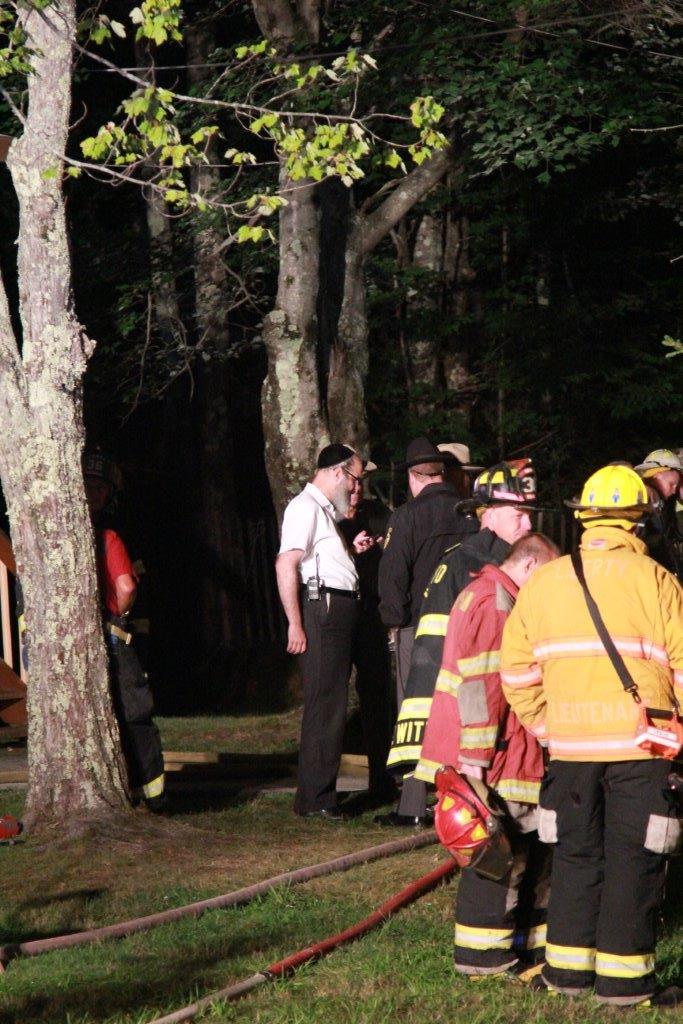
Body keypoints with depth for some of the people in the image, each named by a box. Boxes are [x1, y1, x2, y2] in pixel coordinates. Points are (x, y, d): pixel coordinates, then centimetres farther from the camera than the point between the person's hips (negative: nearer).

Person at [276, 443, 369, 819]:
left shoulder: (325, 509, 23)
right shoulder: (306, 507, -9)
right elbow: (286, 565, -19)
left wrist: (350, 549, 17)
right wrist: (295, 623, -23)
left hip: (339, 612, 10)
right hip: (322, 609, -10)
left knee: (332, 705, 12)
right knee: (325, 705, -10)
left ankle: (320, 794, 18)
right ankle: (314, 799, -8)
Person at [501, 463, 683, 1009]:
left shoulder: (542, 582, 5)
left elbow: (517, 671, 7)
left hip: (570, 746, 4)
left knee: (575, 855, 15)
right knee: (634, 860, 3)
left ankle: (568, 968, 19)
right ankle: (624, 978, 4)